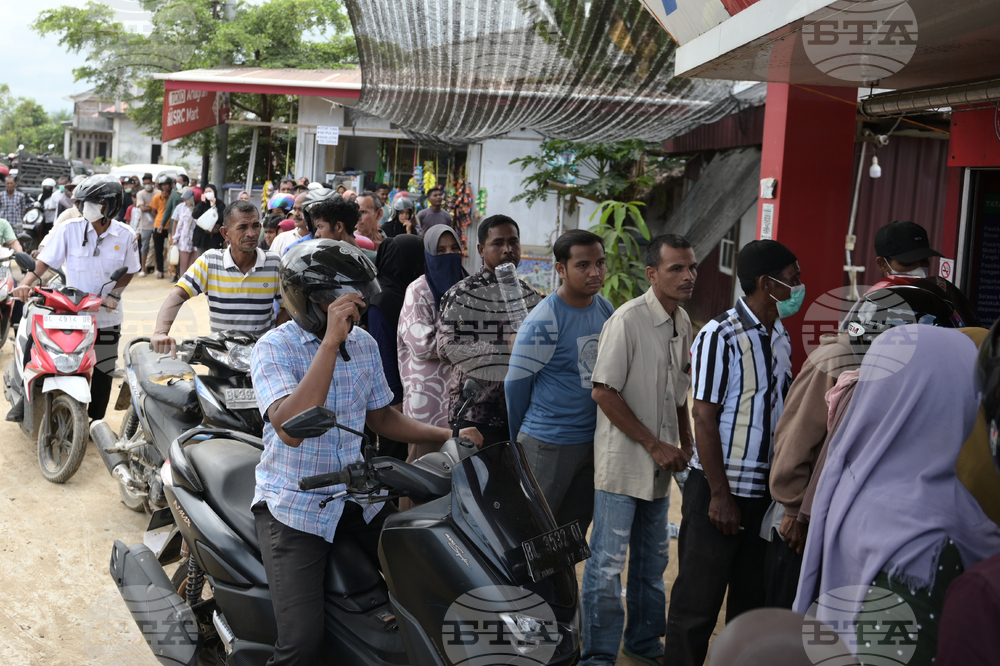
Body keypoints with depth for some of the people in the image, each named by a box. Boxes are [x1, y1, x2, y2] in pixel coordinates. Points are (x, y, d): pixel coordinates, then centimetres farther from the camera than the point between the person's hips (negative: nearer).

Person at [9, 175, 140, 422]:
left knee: (103, 372, 8)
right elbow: (43, 260, -10)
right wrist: (26, 283, -27)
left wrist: (115, 293, -10)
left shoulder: (125, 236, -4)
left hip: (106, 315, 1)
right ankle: (26, 400, 19)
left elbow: (129, 271, 7)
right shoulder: (69, 230, -8)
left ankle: (96, 421, 24)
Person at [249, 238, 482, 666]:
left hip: (358, 497, 6)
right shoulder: (274, 348, -15)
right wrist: (331, 342, -33)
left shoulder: (363, 343, 5)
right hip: (293, 506, -6)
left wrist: (446, 436, 5)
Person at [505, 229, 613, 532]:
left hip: (594, 438, 7)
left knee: (574, 532, 17)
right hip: (549, 444, -6)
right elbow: (516, 382, -10)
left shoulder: (606, 309, 4)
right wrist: (517, 439, 1)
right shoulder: (544, 320, -18)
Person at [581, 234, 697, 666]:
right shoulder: (628, 320, -16)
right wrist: (654, 445, -15)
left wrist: (686, 446, 12)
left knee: (653, 558, 18)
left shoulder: (682, 323, 8)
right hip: (623, 462, -8)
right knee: (608, 562, -2)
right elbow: (603, 391, -18)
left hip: (661, 466, 8)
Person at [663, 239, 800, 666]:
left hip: (766, 493, 7)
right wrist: (720, 496, -15)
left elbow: (780, 413, 15)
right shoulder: (720, 336, -12)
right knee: (697, 605, 2)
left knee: (753, 601, 15)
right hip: (720, 491, -7)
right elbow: (704, 419, -13)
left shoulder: (781, 339, 9)